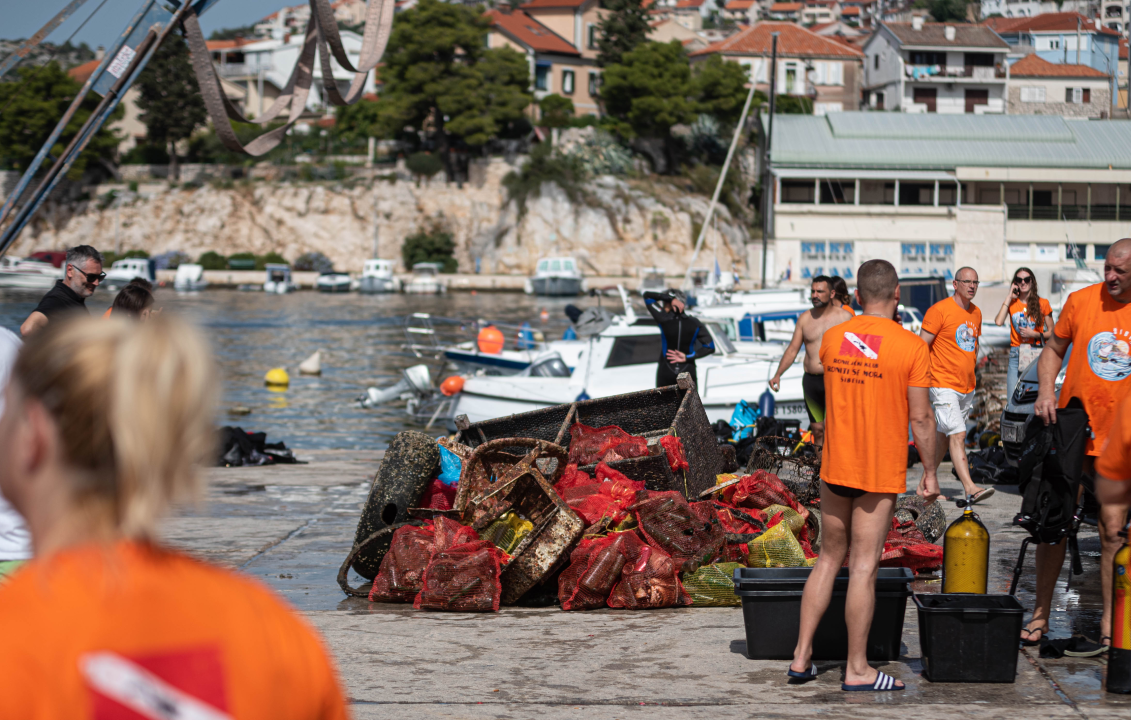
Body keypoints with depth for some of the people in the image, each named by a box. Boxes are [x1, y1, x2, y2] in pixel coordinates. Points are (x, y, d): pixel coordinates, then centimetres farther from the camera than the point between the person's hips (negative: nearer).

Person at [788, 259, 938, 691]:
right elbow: (921, 418, -10)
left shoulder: (831, 339, 3)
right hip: (881, 473, -4)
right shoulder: (911, 347, -11)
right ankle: (857, 669, 4)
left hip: (835, 467, 4)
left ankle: (801, 656, 15)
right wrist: (929, 473, -1)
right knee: (864, 567, -1)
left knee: (829, 558, 15)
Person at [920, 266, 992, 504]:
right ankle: (970, 488, -21)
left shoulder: (976, 313, 12)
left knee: (945, 436, 12)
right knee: (957, 435, -15)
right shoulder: (939, 310, -11)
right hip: (944, 386, -7)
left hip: (967, 387, 7)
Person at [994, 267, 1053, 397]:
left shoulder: (1043, 303, 6)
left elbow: (1051, 333, 8)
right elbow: (998, 322, -8)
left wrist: (1035, 334, -10)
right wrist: (1009, 297, -1)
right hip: (1016, 356, 2)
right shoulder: (1012, 303, 11)